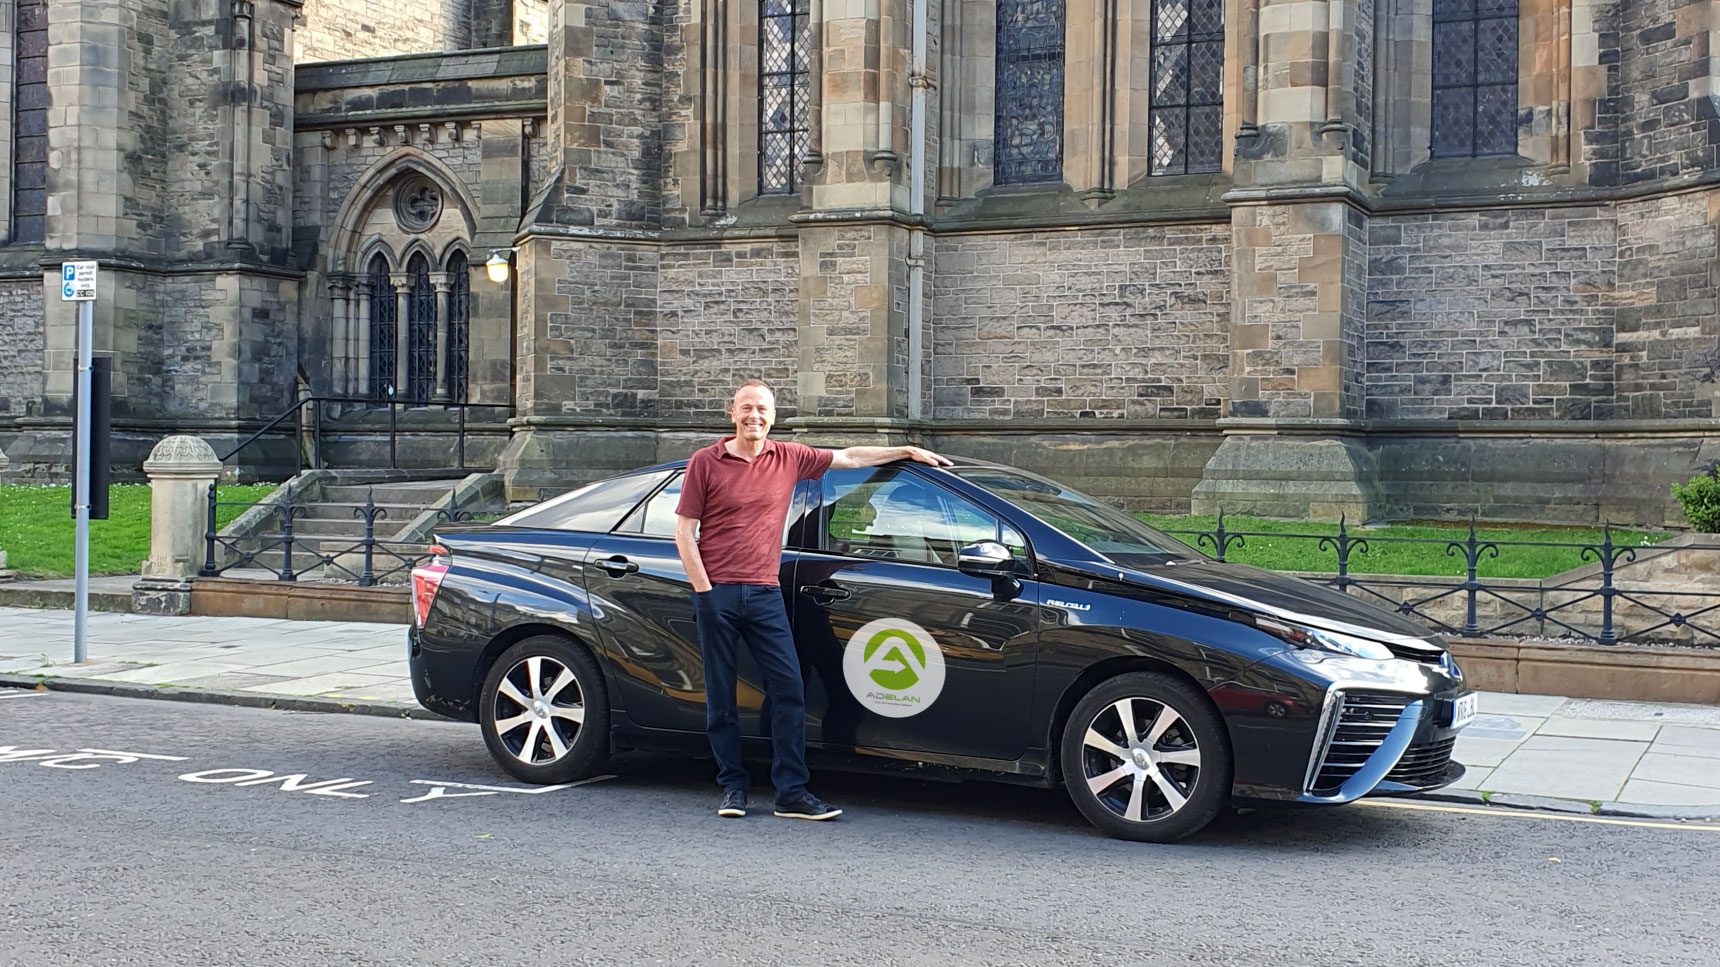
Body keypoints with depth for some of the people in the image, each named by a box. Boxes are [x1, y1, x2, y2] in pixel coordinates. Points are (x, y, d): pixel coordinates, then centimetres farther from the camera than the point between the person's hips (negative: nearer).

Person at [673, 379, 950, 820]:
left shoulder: (789, 458, 8)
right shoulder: (706, 462, 0)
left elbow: (848, 458, 19)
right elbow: (684, 531, -1)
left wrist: (908, 451, 20)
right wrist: (704, 590, -8)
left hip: (765, 593, 3)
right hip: (718, 594, -3)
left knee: (789, 689, -3)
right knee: (721, 696, 4)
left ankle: (792, 792, 2)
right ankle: (733, 787, 16)